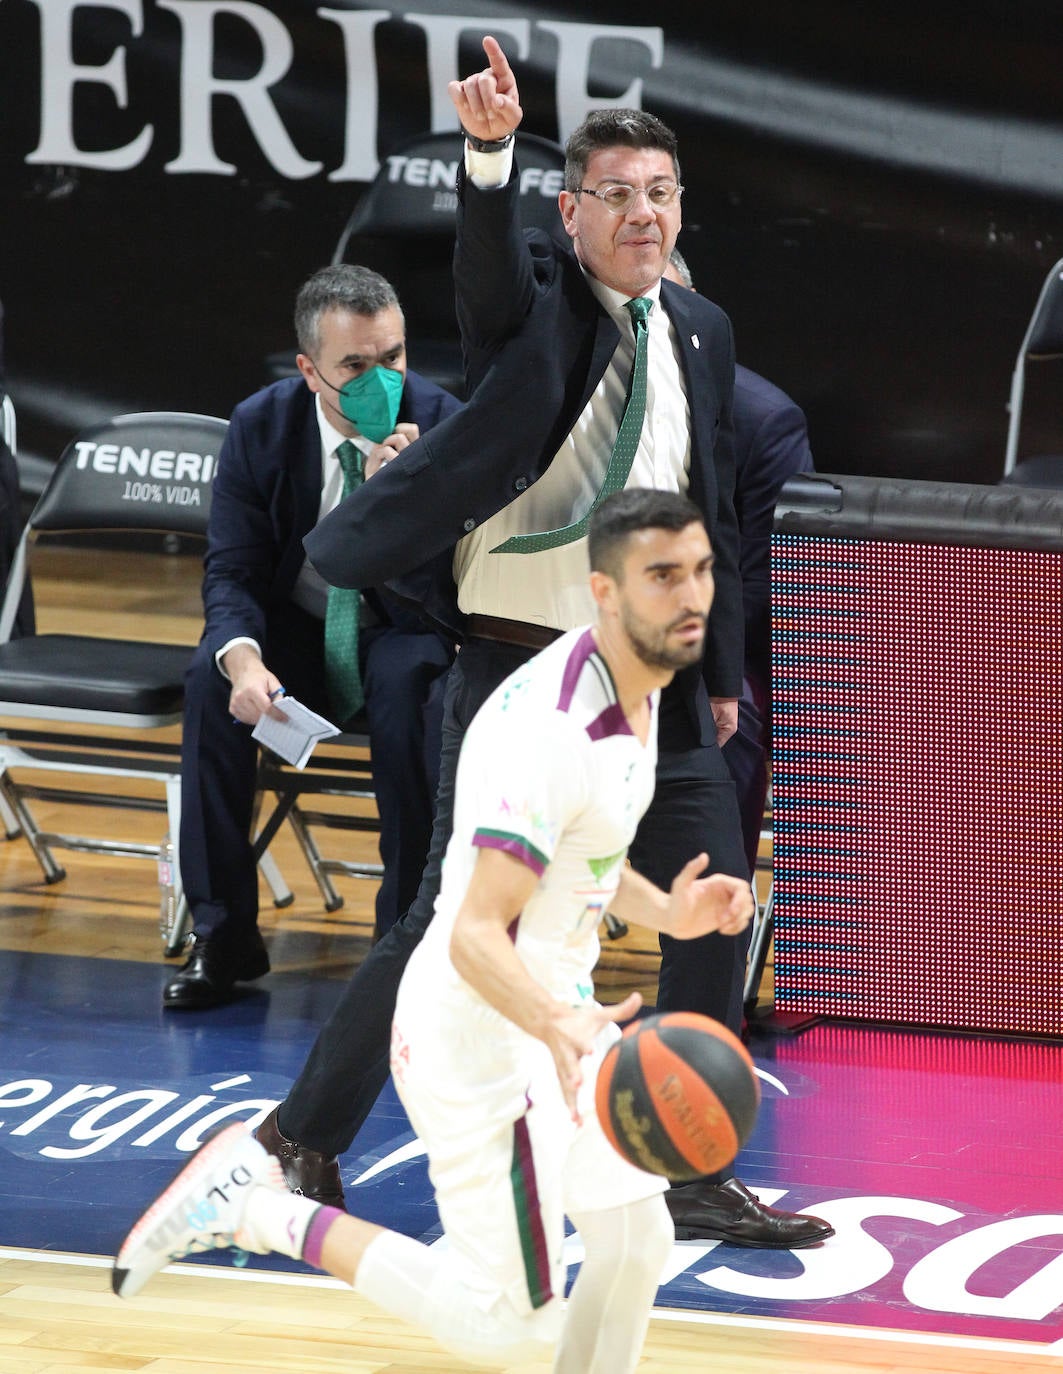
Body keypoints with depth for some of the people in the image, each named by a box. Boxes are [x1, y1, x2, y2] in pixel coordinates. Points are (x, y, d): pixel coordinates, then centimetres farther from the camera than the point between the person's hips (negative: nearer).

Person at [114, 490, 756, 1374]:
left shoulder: (638, 689, 4)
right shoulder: (552, 730, -28)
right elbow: (475, 937, -32)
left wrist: (665, 912, 4)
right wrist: (562, 1027, -49)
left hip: (553, 1012, 10)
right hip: (484, 1042, -10)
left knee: (637, 1246, 13)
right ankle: (259, 1208, 5)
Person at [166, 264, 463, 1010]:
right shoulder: (262, 426, -9)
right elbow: (233, 570, -9)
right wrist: (242, 655, -31)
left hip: (401, 632, -2)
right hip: (297, 629, 2)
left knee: (408, 684, -36)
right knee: (212, 677, -28)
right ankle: (221, 934, -19)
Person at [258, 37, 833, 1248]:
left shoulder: (701, 333, 11)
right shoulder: (530, 295, -5)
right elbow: (488, 248, -29)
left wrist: (722, 671, 16)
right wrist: (489, 147, -49)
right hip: (520, 669, -5)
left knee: (714, 911, 2)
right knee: (455, 921, -6)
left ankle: (693, 1179, 13)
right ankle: (302, 1138, 8)